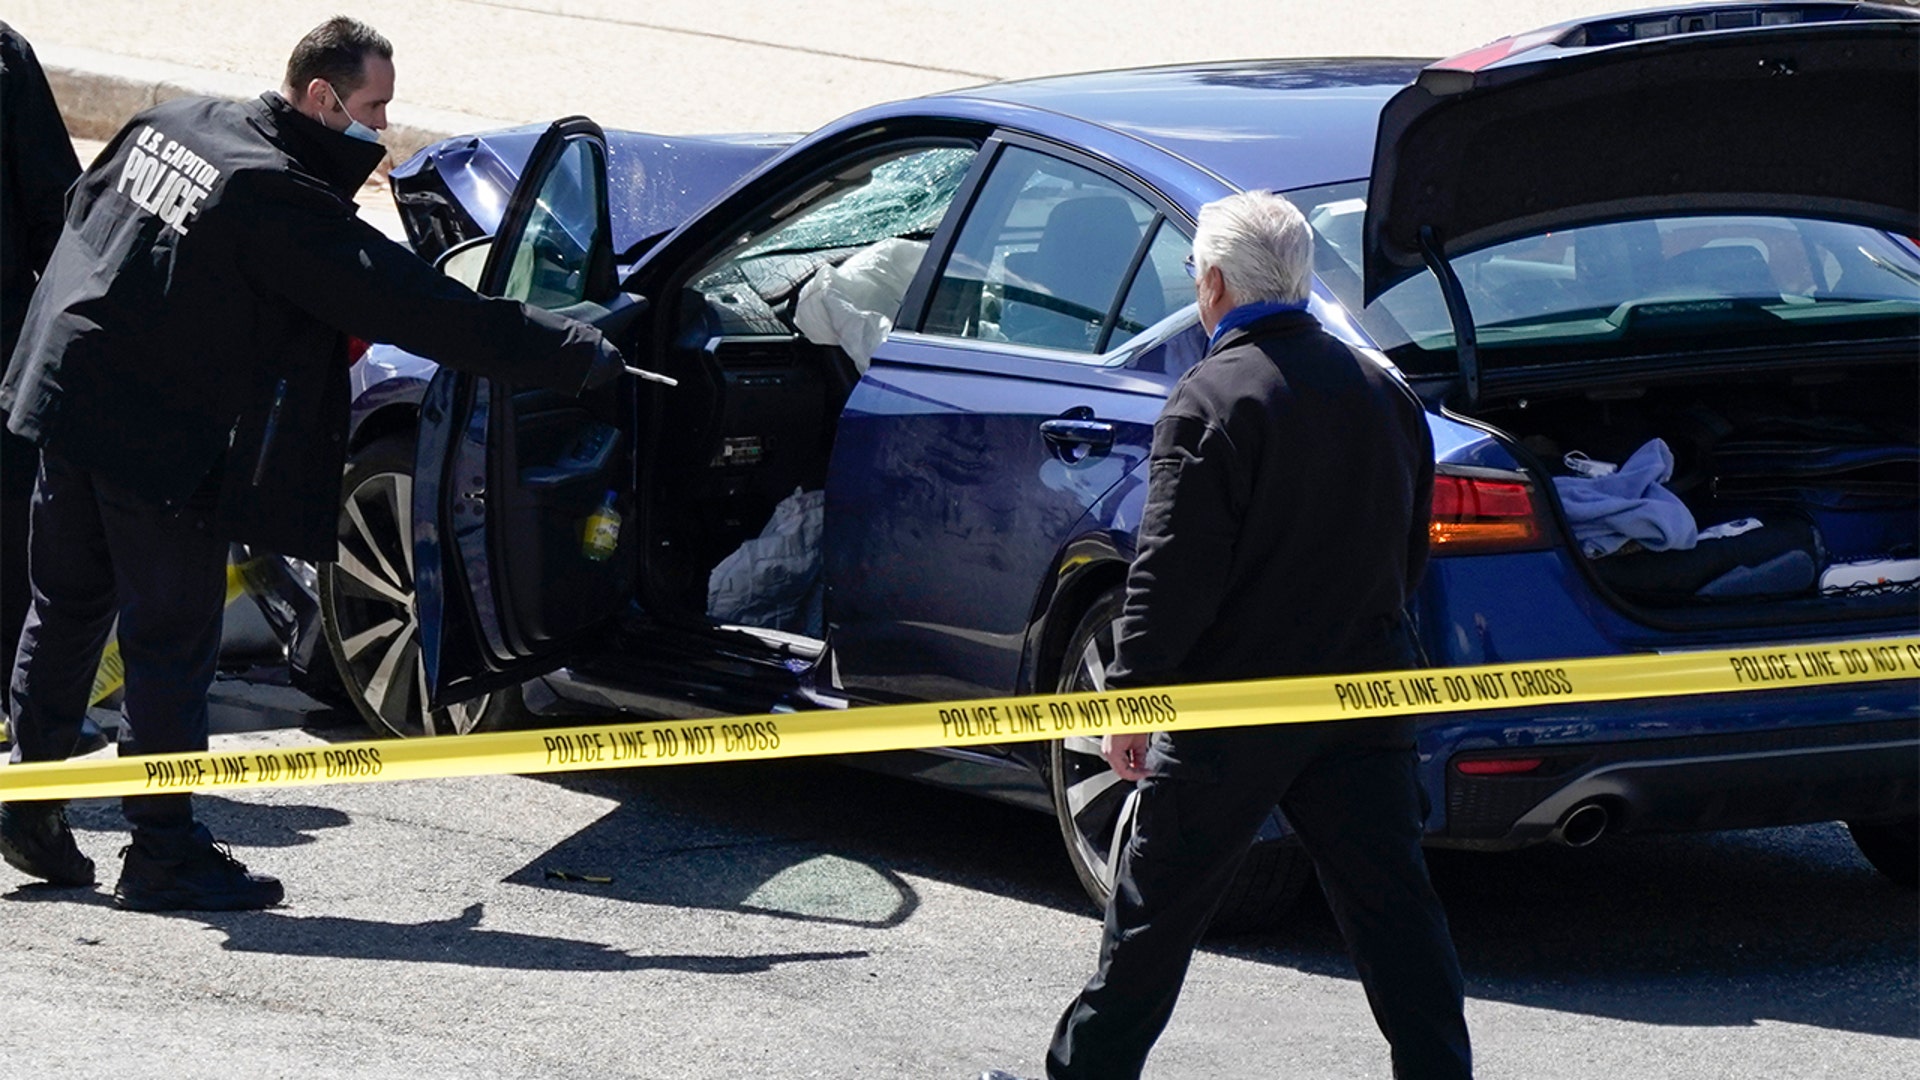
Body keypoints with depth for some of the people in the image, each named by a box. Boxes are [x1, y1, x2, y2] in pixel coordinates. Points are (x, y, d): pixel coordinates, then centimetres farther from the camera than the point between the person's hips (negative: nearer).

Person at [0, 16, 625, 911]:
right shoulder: (283, 200, -19)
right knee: (172, 640, -1)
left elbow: (83, 203, 22)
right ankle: (164, 851, 4)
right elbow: (416, 308, -22)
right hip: (164, 437, -8)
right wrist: (577, 356, -19)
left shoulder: (172, 124, 5)